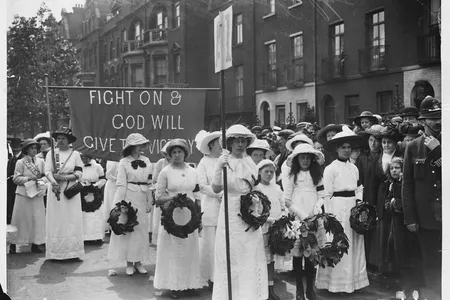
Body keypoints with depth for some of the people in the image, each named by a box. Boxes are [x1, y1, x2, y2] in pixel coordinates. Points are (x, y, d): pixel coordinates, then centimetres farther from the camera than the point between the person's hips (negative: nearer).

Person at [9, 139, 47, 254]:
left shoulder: (41, 161, 6)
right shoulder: (20, 162, -3)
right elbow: (16, 179, -6)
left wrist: (41, 181, -11)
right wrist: (29, 178, -17)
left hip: (37, 194, 3)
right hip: (23, 194, -3)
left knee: (37, 218, 2)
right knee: (20, 218, 0)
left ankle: (35, 244, 10)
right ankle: (13, 244, 9)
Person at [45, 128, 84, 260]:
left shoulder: (75, 154, 3)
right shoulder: (51, 153, 6)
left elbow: (79, 173, -1)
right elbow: (47, 171, -3)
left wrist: (64, 177, -14)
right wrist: (53, 181, -22)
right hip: (55, 190, 1)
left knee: (72, 220, 0)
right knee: (55, 220, 0)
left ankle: (72, 251, 5)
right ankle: (56, 252, 4)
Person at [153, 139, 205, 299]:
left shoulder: (193, 171, 8)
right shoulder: (165, 172, -2)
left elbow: (197, 196, 12)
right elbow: (158, 198, -2)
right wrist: (172, 197, -20)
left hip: (190, 216, 3)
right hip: (172, 216, -3)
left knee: (190, 249, 6)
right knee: (173, 250, -1)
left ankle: (188, 282, 17)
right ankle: (174, 285, 6)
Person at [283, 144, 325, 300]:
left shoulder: (317, 176, 12)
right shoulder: (292, 176, 3)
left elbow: (322, 196, 11)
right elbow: (286, 200, -1)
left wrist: (318, 205, -9)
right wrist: (300, 213, -9)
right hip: (296, 218, -2)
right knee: (298, 254, 0)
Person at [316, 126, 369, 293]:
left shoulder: (354, 168, 11)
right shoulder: (330, 168, -7)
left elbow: (359, 188, 17)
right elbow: (327, 194, -8)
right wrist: (330, 216, -11)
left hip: (353, 208, 6)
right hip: (337, 208, -6)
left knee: (355, 244, 9)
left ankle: (353, 279, 20)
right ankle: (337, 283, 9)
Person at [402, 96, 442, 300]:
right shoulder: (413, 147, 3)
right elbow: (407, 185, 3)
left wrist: (437, 150, -14)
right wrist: (410, 218, -1)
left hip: (444, 214, 0)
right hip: (425, 216, 0)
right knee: (430, 261, 8)